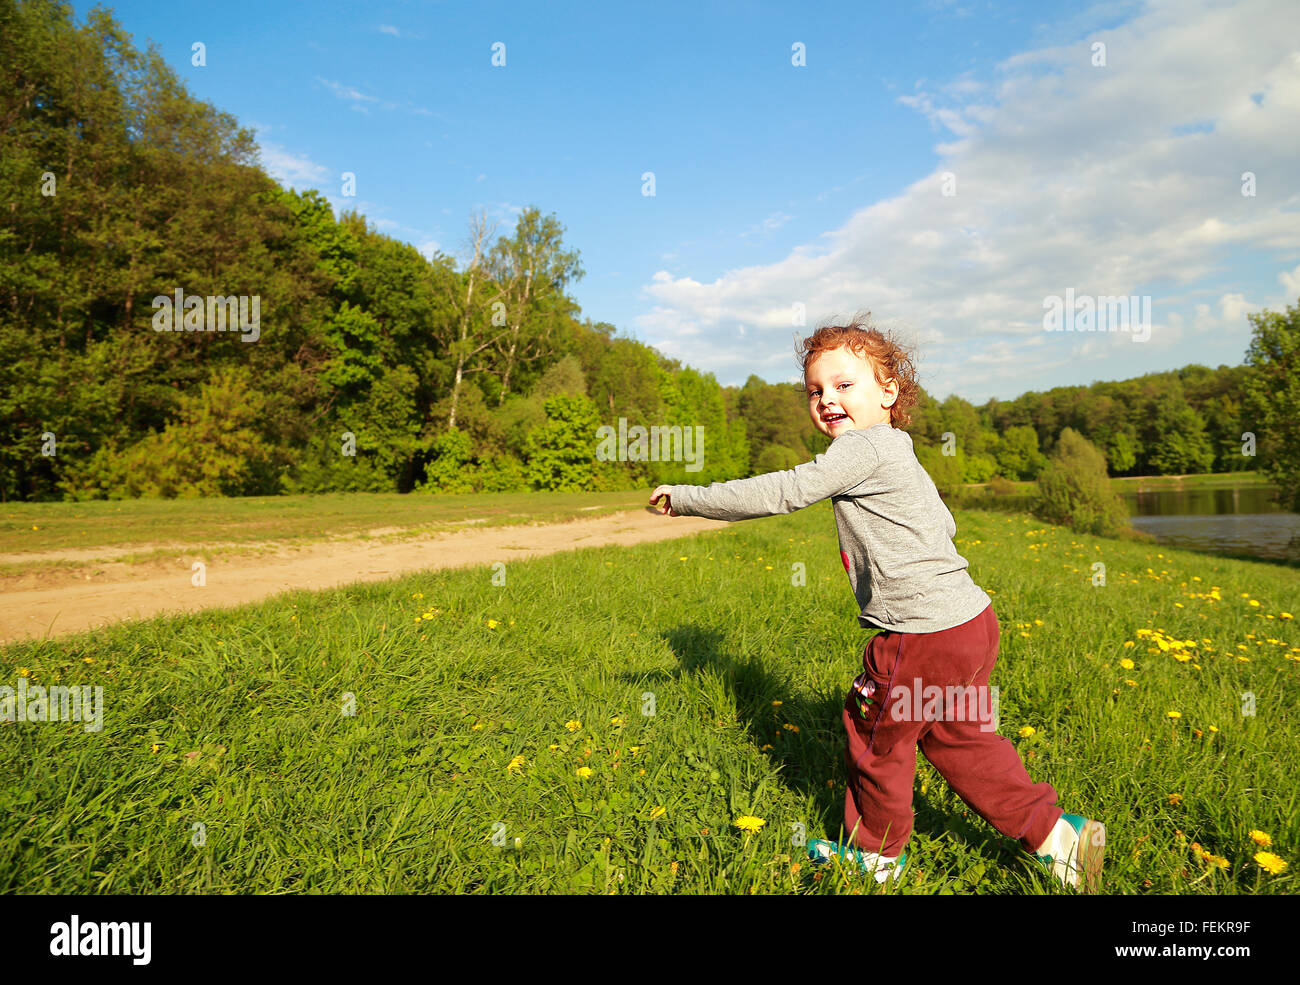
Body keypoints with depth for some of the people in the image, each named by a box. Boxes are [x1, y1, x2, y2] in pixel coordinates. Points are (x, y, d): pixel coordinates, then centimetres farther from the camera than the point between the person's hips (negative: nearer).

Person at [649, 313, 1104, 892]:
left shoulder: (865, 448, -17)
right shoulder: (899, 455, 14)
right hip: (970, 623, 9)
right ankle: (1053, 832, 27)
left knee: (874, 737, 11)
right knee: (956, 738, 22)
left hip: (927, 635, -9)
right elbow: (945, 525, 23)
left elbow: (782, 492, -21)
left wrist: (686, 498, -15)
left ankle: (876, 854, 32)